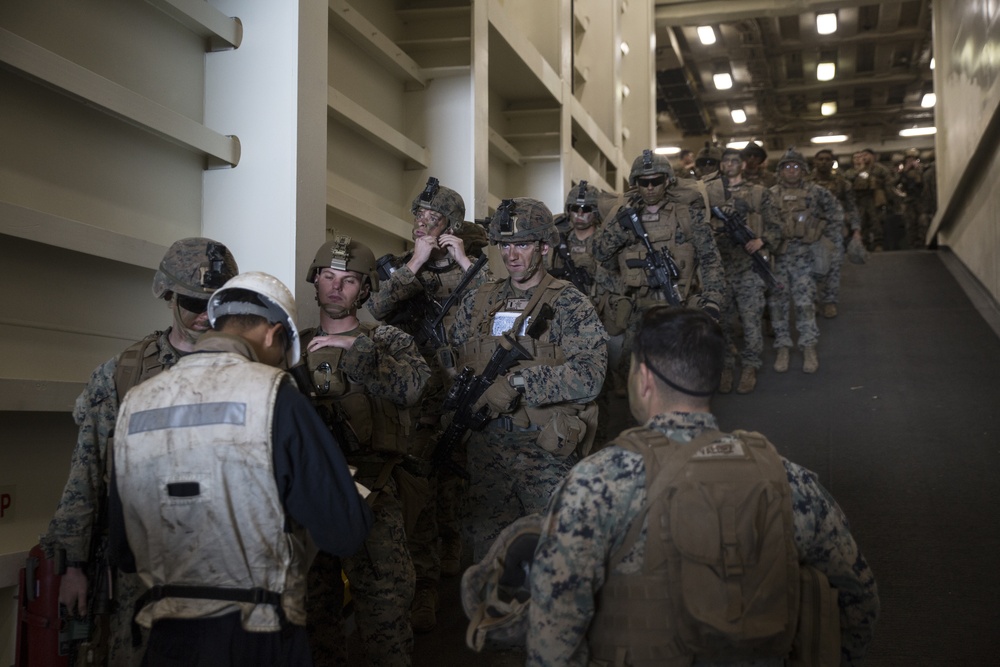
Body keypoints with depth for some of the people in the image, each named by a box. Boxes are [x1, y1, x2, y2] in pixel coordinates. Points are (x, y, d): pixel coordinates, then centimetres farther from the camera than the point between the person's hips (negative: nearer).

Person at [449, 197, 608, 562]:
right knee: (485, 547, 12)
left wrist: (519, 380, -21)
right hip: (487, 448, 4)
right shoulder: (477, 302, 10)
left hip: (547, 453, -4)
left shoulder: (570, 304, -5)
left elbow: (589, 375, -17)